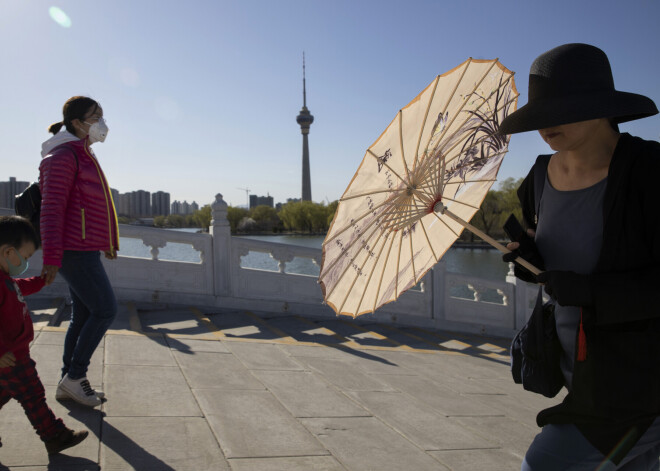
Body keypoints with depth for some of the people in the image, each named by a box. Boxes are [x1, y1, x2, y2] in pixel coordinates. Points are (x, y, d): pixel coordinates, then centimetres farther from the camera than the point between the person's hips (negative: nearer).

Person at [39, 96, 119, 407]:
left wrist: (108, 242, 29)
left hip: (86, 250, 10)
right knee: (105, 309, -9)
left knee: (83, 316, 11)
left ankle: (69, 383, 19)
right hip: (74, 250, -10)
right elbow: (52, 208, -17)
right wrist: (51, 257, -22)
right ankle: (74, 376, 2)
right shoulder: (64, 156, -10)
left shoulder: (84, 157, 19)